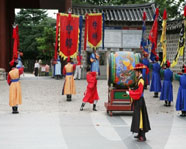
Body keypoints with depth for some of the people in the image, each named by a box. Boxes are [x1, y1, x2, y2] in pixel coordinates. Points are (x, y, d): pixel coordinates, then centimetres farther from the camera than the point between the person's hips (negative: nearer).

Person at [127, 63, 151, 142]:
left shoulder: (141, 80, -19)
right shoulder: (139, 79, 11)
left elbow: (138, 92, -23)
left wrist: (130, 92, -15)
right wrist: (131, 91, 7)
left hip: (139, 102, -10)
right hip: (137, 101, 10)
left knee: (140, 117, -7)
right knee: (138, 117, 15)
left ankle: (143, 136, -3)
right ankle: (140, 134, 24)